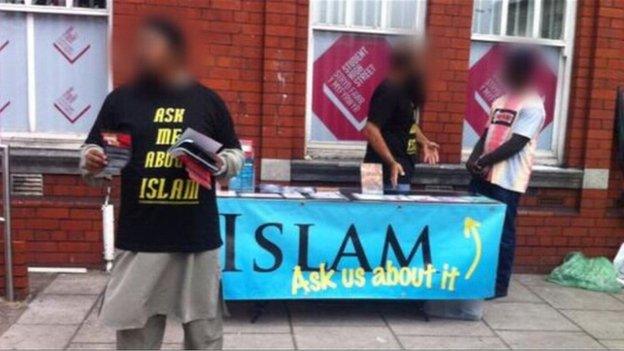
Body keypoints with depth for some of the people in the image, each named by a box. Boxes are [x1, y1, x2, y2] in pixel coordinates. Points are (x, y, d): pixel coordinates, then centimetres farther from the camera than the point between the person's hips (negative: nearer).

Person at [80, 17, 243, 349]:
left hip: (198, 236, 0)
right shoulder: (121, 99, 5)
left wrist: (217, 163, -10)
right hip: (139, 238, 0)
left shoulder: (208, 101, 5)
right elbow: (92, 151, 10)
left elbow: (235, 155, 11)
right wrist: (91, 162, -13)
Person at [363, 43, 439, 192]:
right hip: (389, 170, -10)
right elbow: (370, 130, -26)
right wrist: (392, 163, -30)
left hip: (402, 168, 10)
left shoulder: (404, 90, 10)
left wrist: (424, 142, 13)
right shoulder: (388, 91, -18)